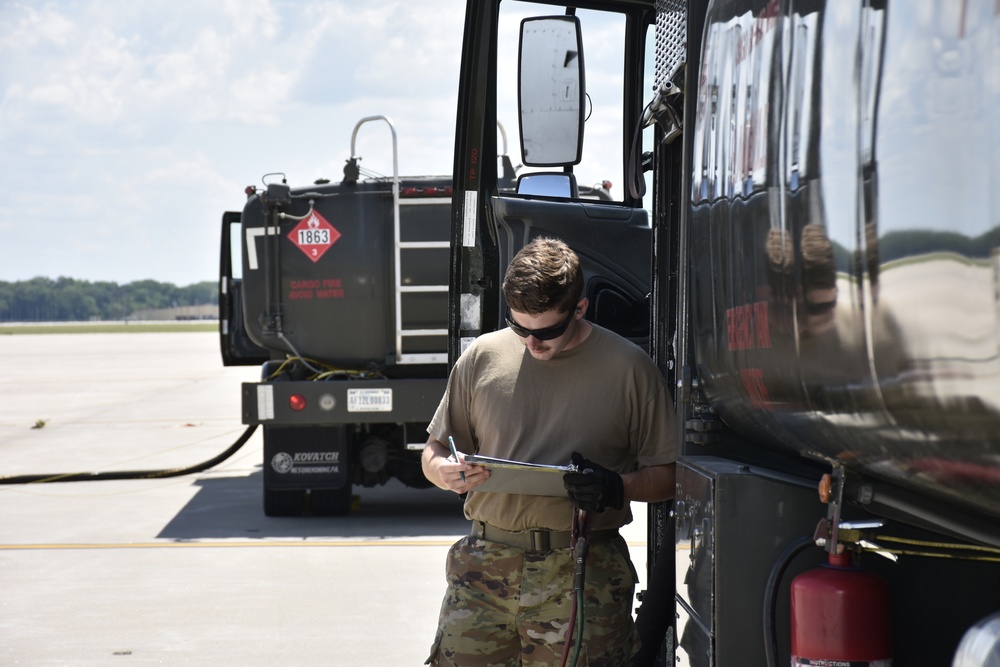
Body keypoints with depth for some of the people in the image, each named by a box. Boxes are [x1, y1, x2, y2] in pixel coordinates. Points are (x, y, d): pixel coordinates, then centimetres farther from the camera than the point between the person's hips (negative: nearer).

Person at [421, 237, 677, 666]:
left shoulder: (628, 368, 2)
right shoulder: (483, 357, 9)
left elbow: (667, 475, 4)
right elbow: (435, 450, 18)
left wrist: (618, 487, -16)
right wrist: (445, 471, -5)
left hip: (583, 579, -2)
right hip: (485, 566, 2)